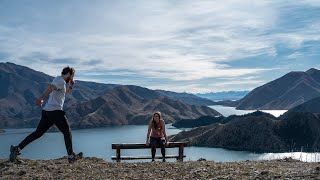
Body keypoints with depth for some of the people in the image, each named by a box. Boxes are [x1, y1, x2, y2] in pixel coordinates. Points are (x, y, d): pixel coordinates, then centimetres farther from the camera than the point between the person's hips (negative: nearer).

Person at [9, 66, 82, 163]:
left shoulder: (58, 80, 25)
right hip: (55, 111, -9)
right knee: (67, 132, 3)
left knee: (38, 132, 6)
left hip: (47, 111, 9)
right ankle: (71, 156, 7)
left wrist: (70, 87, 26)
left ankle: (17, 149, 0)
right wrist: (41, 98, -41)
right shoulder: (61, 81, -7)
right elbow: (50, 88, -26)